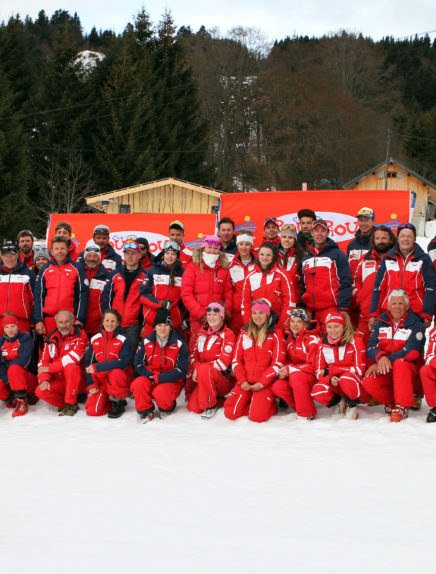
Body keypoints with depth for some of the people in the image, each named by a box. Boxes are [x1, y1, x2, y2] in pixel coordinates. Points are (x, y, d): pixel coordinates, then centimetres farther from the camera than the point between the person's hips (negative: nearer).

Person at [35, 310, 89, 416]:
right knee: (40, 391, -23)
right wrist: (44, 379, -15)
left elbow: (72, 358, -20)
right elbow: (43, 362, 5)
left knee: (71, 366, -35)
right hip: (59, 382, 4)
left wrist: (49, 368, -14)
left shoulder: (80, 336, -8)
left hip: (78, 381, -4)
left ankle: (70, 405, -23)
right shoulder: (51, 339, 8)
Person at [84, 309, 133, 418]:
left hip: (122, 380, -3)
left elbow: (124, 362, -20)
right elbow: (88, 364, 10)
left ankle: (118, 402, -11)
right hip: (101, 381, 3)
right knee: (92, 410, -19)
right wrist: (91, 384, -2)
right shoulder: (94, 339, 6)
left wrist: (97, 367, -22)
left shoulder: (124, 339, -7)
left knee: (116, 373, -39)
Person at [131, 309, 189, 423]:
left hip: (171, 380, -2)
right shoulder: (146, 342, 1)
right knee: (138, 384, -30)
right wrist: (151, 375, -16)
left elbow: (182, 370, -10)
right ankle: (146, 411, -6)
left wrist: (159, 378, -19)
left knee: (160, 392, -33)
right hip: (150, 378, 2)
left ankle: (167, 408, 4)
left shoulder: (179, 344, -7)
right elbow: (138, 364, 2)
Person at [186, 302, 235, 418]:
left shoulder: (228, 334, -6)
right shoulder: (202, 332, 13)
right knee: (193, 407, -15)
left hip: (223, 378, -6)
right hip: (202, 378, 6)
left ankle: (210, 406, -20)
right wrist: (195, 369, -6)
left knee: (204, 369, -38)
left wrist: (200, 369, -17)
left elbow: (224, 361, -15)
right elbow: (195, 353, 14)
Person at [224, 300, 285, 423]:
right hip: (245, 382, 4)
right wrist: (242, 381, -5)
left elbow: (278, 363, -5)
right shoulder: (244, 334, 12)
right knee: (230, 413, -12)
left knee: (257, 416, -21)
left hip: (265, 383, -4)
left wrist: (262, 383, -12)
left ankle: (270, 405, 10)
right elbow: (236, 360, 10)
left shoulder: (276, 334, 0)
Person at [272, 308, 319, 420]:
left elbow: (313, 366, -17)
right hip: (292, 377, 6)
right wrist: (284, 370, -8)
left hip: (312, 377, -6)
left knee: (295, 375, -38)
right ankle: (299, 406, -2)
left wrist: (290, 369, -21)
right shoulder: (289, 338, 7)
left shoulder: (312, 339, -13)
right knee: (277, 387, -23)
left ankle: (307, 414, -25)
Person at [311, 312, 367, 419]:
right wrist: (330, 379, -24)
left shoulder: (355, 341, -9)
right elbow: (319, 371, 1)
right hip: (334, 386, 3)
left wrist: (330, 371, -15)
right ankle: (339, 402, 3)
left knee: (346, 378, -37)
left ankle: (352, 406, -8)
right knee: (317, 391, -28)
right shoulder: (322, 344, 2)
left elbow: (360, 369, -14)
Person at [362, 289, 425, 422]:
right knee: (368, 382, -27)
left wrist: (388, 360, -24)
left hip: (410, 372, -3)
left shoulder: (416, 325, -2)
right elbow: (371, 347, -1)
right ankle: (391, 402, 1)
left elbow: (411, 351, -15)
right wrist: (381, 357, -26)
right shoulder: (380, 324, 9)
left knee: (400, 363, -37)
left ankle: (402, 407, -26)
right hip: (385, 372, 3)